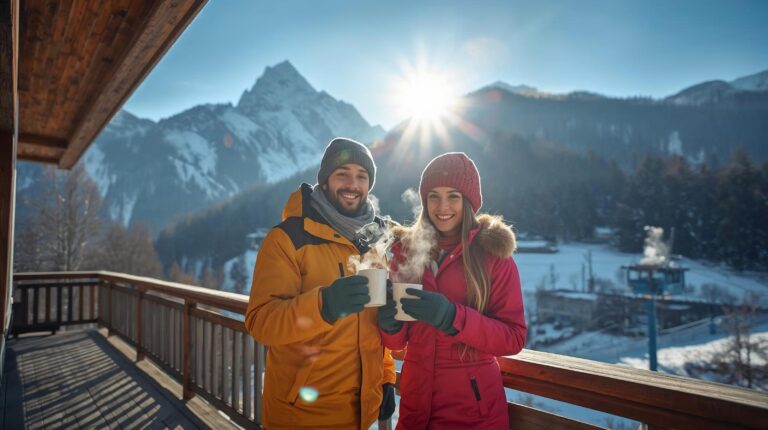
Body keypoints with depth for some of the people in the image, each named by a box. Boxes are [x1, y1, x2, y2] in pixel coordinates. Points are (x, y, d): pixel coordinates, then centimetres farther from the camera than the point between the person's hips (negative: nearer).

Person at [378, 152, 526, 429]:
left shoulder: (494, 253, -10)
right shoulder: (407, 250, -2)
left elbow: (514, 338, -12)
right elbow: (397, 342, 3)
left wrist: (452, 316, -26)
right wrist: (390, 324, -19)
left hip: (473, 406, -2)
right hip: (416, 400, 3)